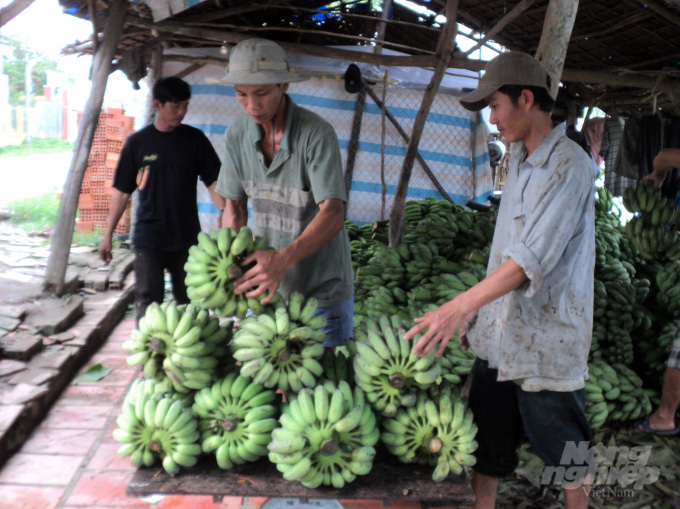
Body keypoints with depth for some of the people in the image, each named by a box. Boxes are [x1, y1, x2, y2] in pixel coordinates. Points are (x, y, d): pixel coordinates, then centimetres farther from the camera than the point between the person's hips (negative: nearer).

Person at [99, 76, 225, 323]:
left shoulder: (195, 139, 2)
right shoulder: (137, 143, 0)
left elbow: (213, 182, 0)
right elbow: (122, 192, 5)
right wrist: (107, 235, 4)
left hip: (187, 238, 2)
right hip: (148, 238, -1)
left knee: (189, 302, 12)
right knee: (147, 303, -5)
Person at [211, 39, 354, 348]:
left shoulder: (316, 133, -20)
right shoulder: (237, 135, -2)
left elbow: (333, 215, -27)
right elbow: (234, 205, 5)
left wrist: (284, 259, -43)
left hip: (323, 290, -4)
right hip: (267, 286, 5)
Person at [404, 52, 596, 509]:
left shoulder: (569, 166, -17)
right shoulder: (519, 162, 11)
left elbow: (534, 257, -26)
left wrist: (461, 305, -31)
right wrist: (476, 312, 16)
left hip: (546, 339, -8)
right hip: (499, 333, 8)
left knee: (565, 453, 11)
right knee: (485, 442, 15)